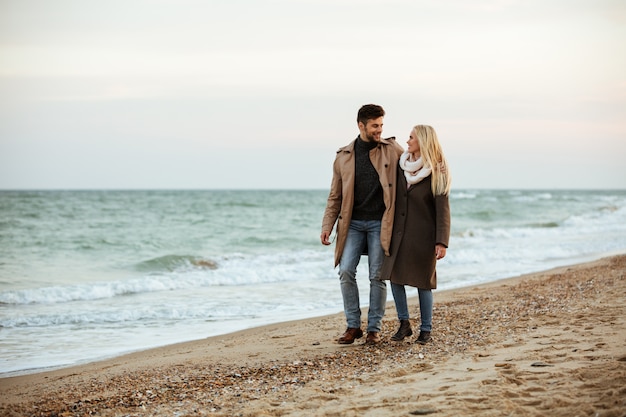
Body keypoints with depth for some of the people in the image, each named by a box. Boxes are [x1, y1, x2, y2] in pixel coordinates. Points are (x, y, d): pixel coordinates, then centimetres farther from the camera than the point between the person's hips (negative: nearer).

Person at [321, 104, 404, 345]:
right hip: (353, 223, 1)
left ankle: (374, 328, 11)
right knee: (346, 271, -9)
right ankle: (353, 325, 4)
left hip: (379, 223, -1)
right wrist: (327, 226, 1)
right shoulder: (344, 156, 4)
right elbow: (335, 195, 8)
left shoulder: (392, 150, 1)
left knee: (377, 276, 0)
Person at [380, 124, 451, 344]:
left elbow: (442, 209, -13)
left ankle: (426, 330, 13)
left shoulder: (436, 172, -10)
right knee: (395, 276, 2)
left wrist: (441, 242, -18)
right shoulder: (402, 165, 4)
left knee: (423, 282, 2)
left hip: (423, 234, -5)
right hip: (400, 232, 5)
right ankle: (404, 324, 15)